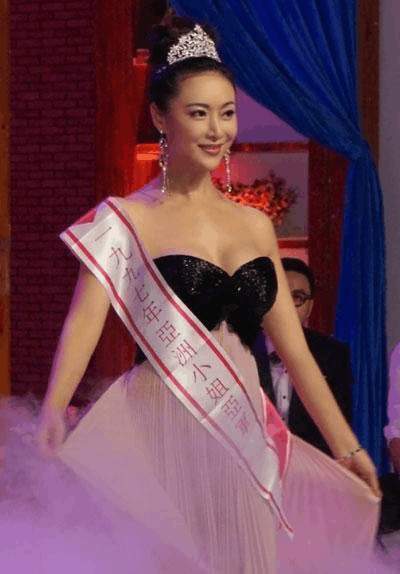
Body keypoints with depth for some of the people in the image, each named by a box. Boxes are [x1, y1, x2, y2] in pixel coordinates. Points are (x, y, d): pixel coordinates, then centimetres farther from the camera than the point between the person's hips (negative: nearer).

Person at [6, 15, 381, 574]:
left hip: (246, 437, 5)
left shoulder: (256, 225, 12)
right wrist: (53, 414, -32)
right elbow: (84, 320, -16)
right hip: (167, 433, -5)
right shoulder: (127, 220, -2)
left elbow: (295, 350, 14)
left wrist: (348, 448, 11)